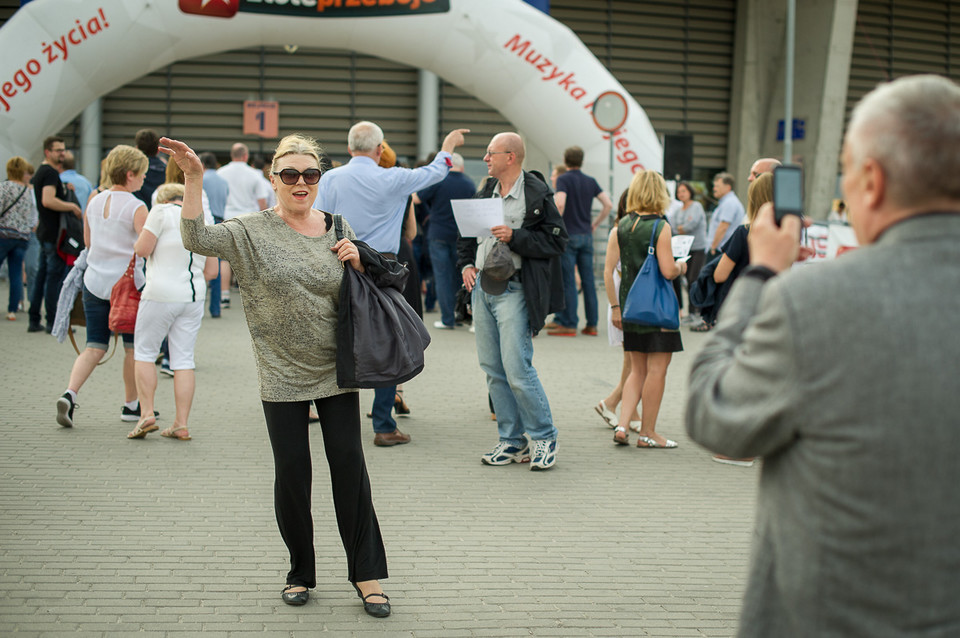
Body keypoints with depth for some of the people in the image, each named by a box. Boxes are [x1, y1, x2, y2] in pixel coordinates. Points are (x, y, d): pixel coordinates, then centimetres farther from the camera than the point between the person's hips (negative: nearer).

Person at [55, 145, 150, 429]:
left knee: (95, 346, 7)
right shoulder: (136, 208, -12)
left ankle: (70, 394, -13)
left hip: (94, 281, 5)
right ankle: (130, 405, 19)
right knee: (133, 345, 10)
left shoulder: (94, 202, 8)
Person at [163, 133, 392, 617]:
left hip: (335, 372, 2)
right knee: (292, 473, 4)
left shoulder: (337, 229, 5)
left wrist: (357, 263, -6)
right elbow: (196, 240, -20)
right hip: (282, 377, -2)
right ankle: (300, 572, 22)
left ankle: (366, 574, 10)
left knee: (349, 467, 1)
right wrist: (193, 178, -28)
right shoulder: (252, 231, -4)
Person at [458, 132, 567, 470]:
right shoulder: (486, 192, 14)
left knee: (517, 368, -12)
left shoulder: (537, 194, -7)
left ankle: (543, 437, 4)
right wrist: (466, 264, 9)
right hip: (482, 287, 7)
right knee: (493, 369, 8)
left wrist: (514, 237, -18)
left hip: (514, 289, -7)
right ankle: (513, 440, 17)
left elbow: (556, 240, -11)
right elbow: (467, 233, 25)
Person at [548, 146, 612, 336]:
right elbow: (608, 204, 7)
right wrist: (595, 224, 14)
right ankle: (592, 324, 9)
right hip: (586, 235, 5)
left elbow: (560, 204, -22)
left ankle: (569, 324, -3)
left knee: (568, 281, -3)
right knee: (588, 280, 7)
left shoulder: (563, 179, -7)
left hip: (568, 235, -5)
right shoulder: (590, 181, 10)